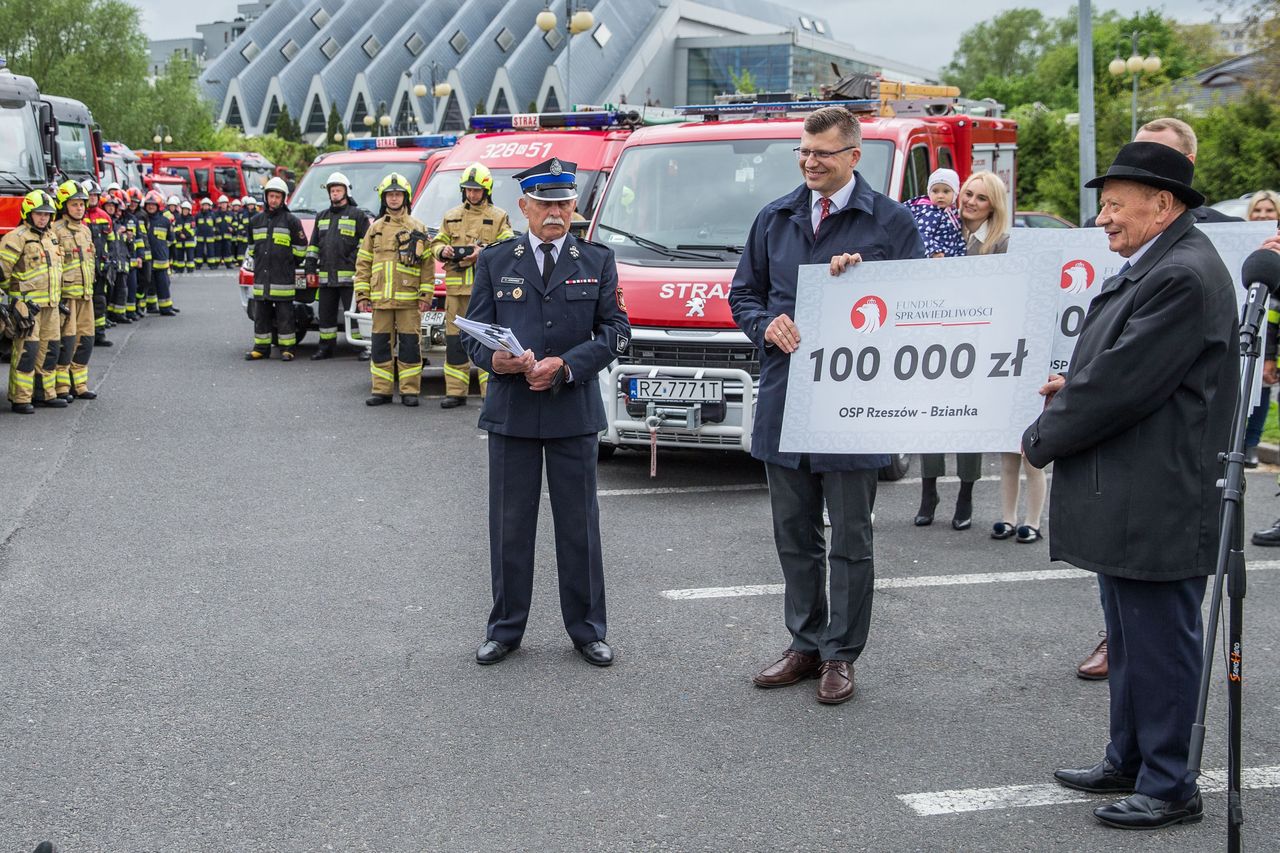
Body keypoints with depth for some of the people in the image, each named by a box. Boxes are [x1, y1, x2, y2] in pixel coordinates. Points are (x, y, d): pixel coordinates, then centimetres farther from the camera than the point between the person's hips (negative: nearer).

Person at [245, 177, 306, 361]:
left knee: (285, 315, -2)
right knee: (261, 315, 8)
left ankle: (287, 349, 3)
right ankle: (261, 348, 14)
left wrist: (290, 264, 4)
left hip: (283, 277, -5)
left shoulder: (291, 220, -2)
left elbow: (300, 247, 1)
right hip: (261, 276, 5)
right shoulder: (257, 220, 14)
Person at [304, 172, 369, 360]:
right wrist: (310, 269, 14)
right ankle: (326, 348, 16)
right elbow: (313, 245, 22)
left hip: (349, 277, -6)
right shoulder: (322, 217, 21)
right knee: (326, 314, 9)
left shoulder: (358, 215, 3)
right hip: (326, 277, 6)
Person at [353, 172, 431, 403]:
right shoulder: (375, 229, 13)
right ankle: (382, 390, 10)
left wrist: (425, 295, -5)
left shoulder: (417, 229, 6)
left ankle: (410, 390, 5)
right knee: (380, 344, 4)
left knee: (410, 344, -2)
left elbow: (427, 265, 2)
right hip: (380, 298, 3)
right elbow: (363, 263, 12)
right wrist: (362, 294, 3)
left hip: (409, 298, -2)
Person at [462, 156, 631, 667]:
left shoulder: (598, 261, 7)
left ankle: (587, 630, 16)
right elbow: (473, 334, 5)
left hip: (574, 411, 0)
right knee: (510, 524, 6)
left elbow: (616, 331, 1)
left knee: (578, 525, 6)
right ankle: (505, 628, 18)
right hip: (510, 411, 1)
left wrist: (565, 366, -13)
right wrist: (496, 360, -18)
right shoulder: (494, 261, 7)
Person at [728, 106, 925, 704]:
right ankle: (806, 644, 26)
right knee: (794, 535, 13)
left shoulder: (890, 222, 0)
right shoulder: (774, 219, 12)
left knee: (850, 539, 4)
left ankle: (841, 655, 15)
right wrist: (766, 325, -4)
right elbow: (743, 293, 17)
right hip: (782, 400, 4)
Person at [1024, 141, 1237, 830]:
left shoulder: (1183, 276, -20)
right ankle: (1129, 761, 32)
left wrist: (1042, 437, -10)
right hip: (1126, 504, 11)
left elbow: (1123, 385, -23)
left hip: (1157, 507, -11)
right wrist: (1074, 388, 4)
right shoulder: (1147, 269, 14)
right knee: (1129, 640, 20)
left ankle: (1169, 786, 11)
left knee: (1159, 644, 0)